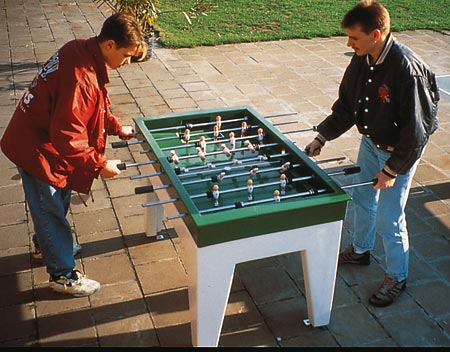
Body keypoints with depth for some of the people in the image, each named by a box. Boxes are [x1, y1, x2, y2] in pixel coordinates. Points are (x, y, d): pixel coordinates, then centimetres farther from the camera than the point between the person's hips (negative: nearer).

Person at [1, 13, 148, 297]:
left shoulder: (82, 51, -3)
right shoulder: (81, 76, -34)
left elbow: (96, 106, 12)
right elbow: (68, 136, -31)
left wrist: (118, 128, 6)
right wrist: (99, 165, -22)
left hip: (43, 138, 9)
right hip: (38, 149, -9)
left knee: (58, 202, 27)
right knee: (52, 210, 7)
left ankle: (47, 244, 51)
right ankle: (62, 274, 25)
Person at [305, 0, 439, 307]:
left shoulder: (407, 70, -32)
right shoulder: (362, 59, -9)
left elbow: (417, 130, -25)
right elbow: (346, 105, 6)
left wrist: (392, 169, -20)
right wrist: (322, 136, -1)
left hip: (400, 151, -7)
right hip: (370, 142, 8)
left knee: (389, 219, 1)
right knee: (362, 199, 23)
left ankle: (397, 279, 25)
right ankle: (360, 250, 49)